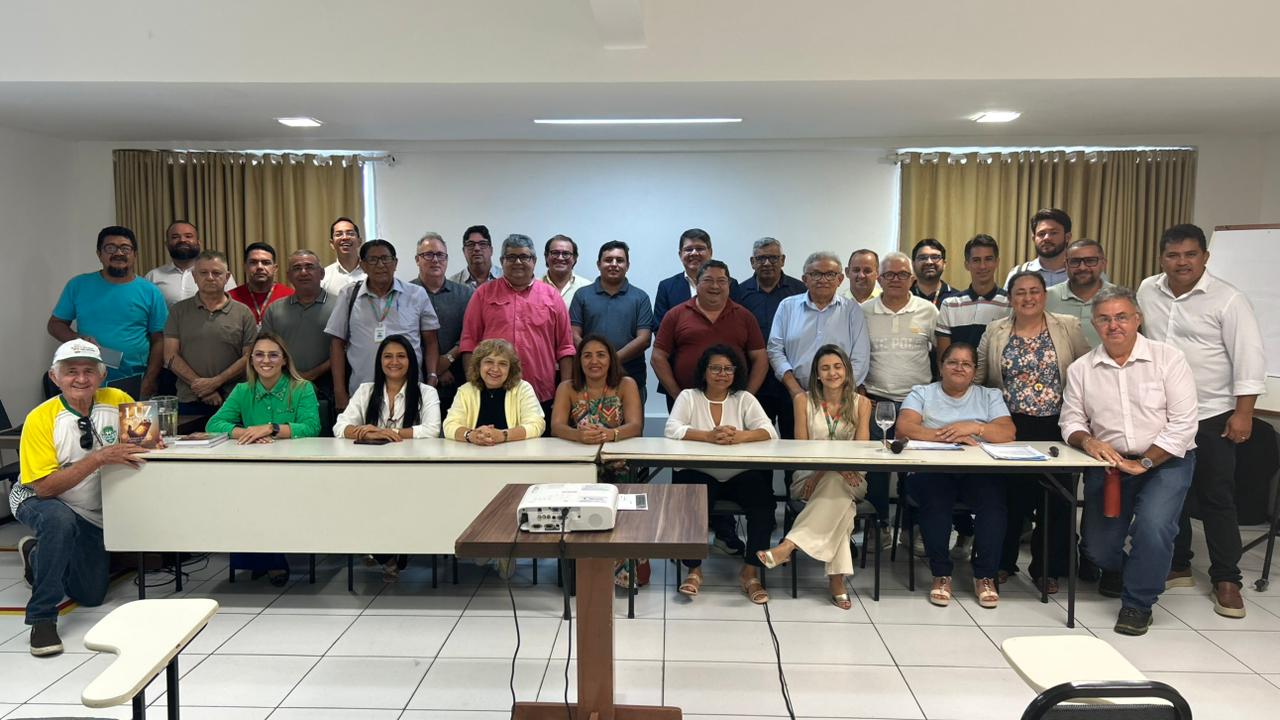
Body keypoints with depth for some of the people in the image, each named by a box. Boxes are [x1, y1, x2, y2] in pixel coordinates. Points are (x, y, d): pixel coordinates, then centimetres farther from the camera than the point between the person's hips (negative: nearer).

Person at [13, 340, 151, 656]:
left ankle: (37, 555, 41)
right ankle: (42, 618, -24)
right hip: (37, 501, -4)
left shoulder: (117, 400, -14)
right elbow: (45, 487, -29)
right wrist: (99, 458, -40)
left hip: (91, 514, 5)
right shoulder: (40, 419, -24)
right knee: (60, 521, -41)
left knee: (92, 595, 12)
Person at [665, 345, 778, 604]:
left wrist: (740, 436, -25)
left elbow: (769, 431, -4)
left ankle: (750, 571, -11)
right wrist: (708, 436, -26)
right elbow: (672, 429, -9)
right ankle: (694, 569, -10)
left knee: (763, 502, -26)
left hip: (740, 475, 2)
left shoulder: (745, 399, 10)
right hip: (698, 474, -1)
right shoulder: (689, 397, 8)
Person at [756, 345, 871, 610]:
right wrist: (834, 465, -21)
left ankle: (789, 545, -43)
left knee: (834, 484, -37)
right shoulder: (804, 400, 6)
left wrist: (825, 471, -22)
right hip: (809, 476, 0)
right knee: (840, 502, -35)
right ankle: (836, 579, -39)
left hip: (851, 479, 0)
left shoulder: (861, 403, 7)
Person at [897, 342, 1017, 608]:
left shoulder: (989, 396, 20)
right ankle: (941, 575, -18)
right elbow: (904, 427, -3)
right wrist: (947, 435, -14)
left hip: (979, 472, 1)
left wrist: (973, 428, -13)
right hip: (932, 471, -1)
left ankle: (986, 576, -16)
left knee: (993, 501, -31)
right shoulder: (922, 393, 16)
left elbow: (1008, 432, 3)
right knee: (935, 500, -34)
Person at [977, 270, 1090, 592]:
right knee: (1009, 496, 4)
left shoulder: (1068, 327, 3)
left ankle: (1046, 568, 18)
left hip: (1055, 426, 0)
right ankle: (1002, 562, 20)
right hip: (1010, 427, 0)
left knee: (1055, 499, 4)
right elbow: (978, 377, 9)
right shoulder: (995, 332, 7)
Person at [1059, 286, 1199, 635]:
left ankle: (1138, 602, -1)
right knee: (1098, 546, 0)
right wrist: (1087, 441, -17)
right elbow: (1071, 420, 5)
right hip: (1108, 463, 3)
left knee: (1153, 525, -26)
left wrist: (1144, 463, -17)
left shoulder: (1169, 358, -8)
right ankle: (1116, 569, 40)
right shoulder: (1081, 369, 2)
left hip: (1165, 460, -2)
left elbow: (1183, 424, -11)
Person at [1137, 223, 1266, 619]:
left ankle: (1226, 580, 12)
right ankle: (1177, 567, 25)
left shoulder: (1228, 300, -10)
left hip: (1212, 417, -4)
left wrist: (1243, 413, -15)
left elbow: (1248, 359, -11)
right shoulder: (1147, 292, 3)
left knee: (1217, 498, 1)